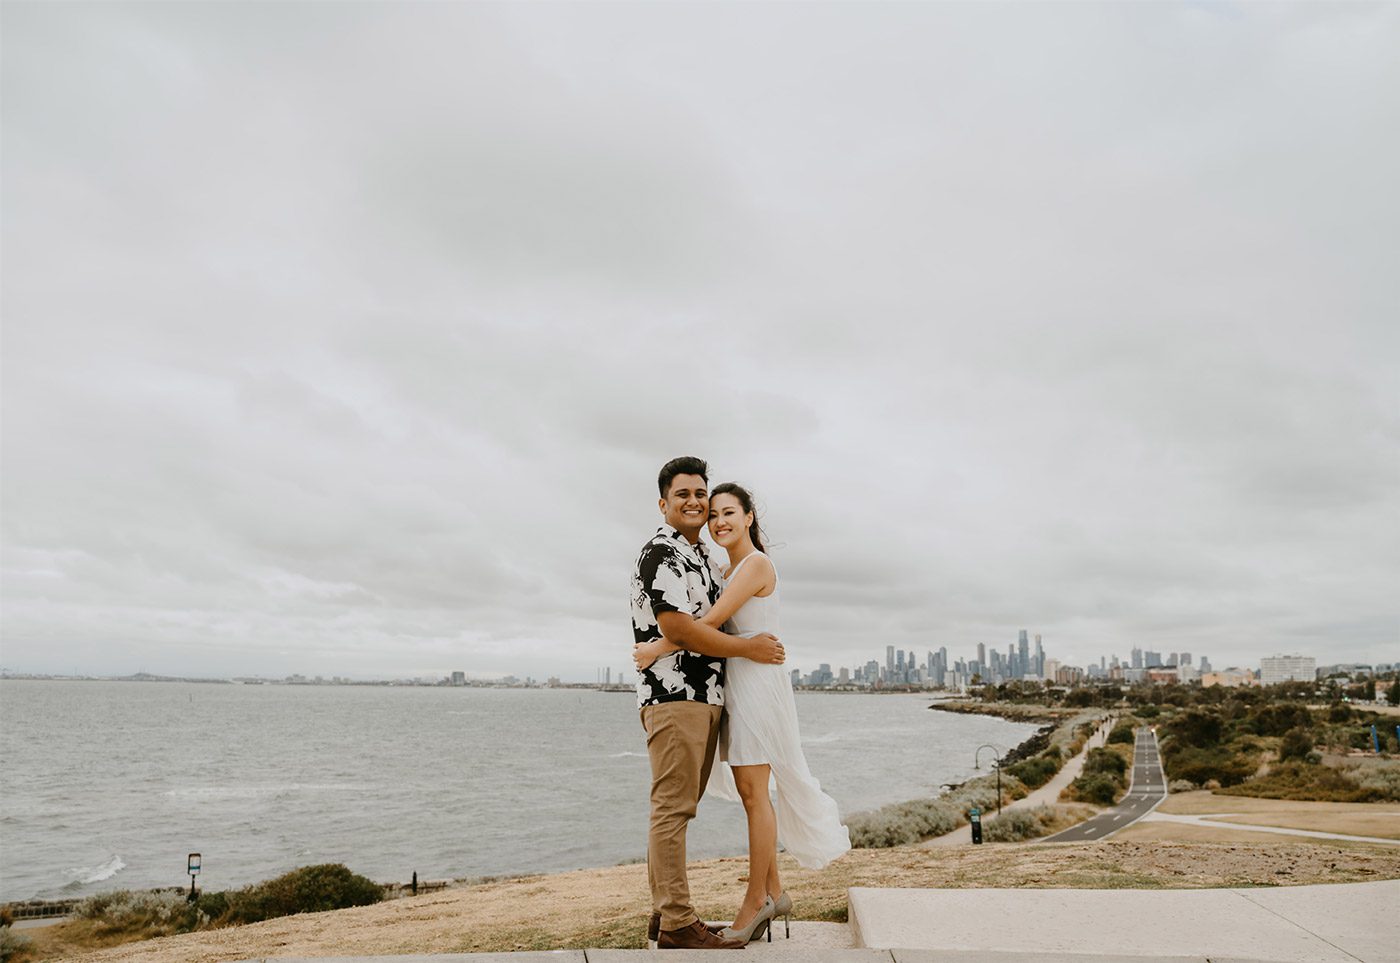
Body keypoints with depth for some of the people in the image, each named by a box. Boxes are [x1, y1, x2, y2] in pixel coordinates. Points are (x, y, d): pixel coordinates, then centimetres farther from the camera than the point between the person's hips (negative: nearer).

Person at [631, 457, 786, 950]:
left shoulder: (704, 559, 20)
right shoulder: (660, 553, -10)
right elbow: (675, 626, -20)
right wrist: (748, 648, -12)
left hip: (705, 697, 10)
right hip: (673, 695, -10)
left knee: (680, 808, 12)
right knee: (672, 809, -5)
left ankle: (665, 913, 20)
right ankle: (677, 923, 0)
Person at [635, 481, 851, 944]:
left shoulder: (757, 564, -12)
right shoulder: (729, 571, 16)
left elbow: (711, 620, -20)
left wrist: (657, 649, -17)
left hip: (757, 680, -9)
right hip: (732, 682, 9)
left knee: (753, 793, -2)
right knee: (750, 792, 12)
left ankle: (755, 901, 9)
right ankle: (774, 893, 23)